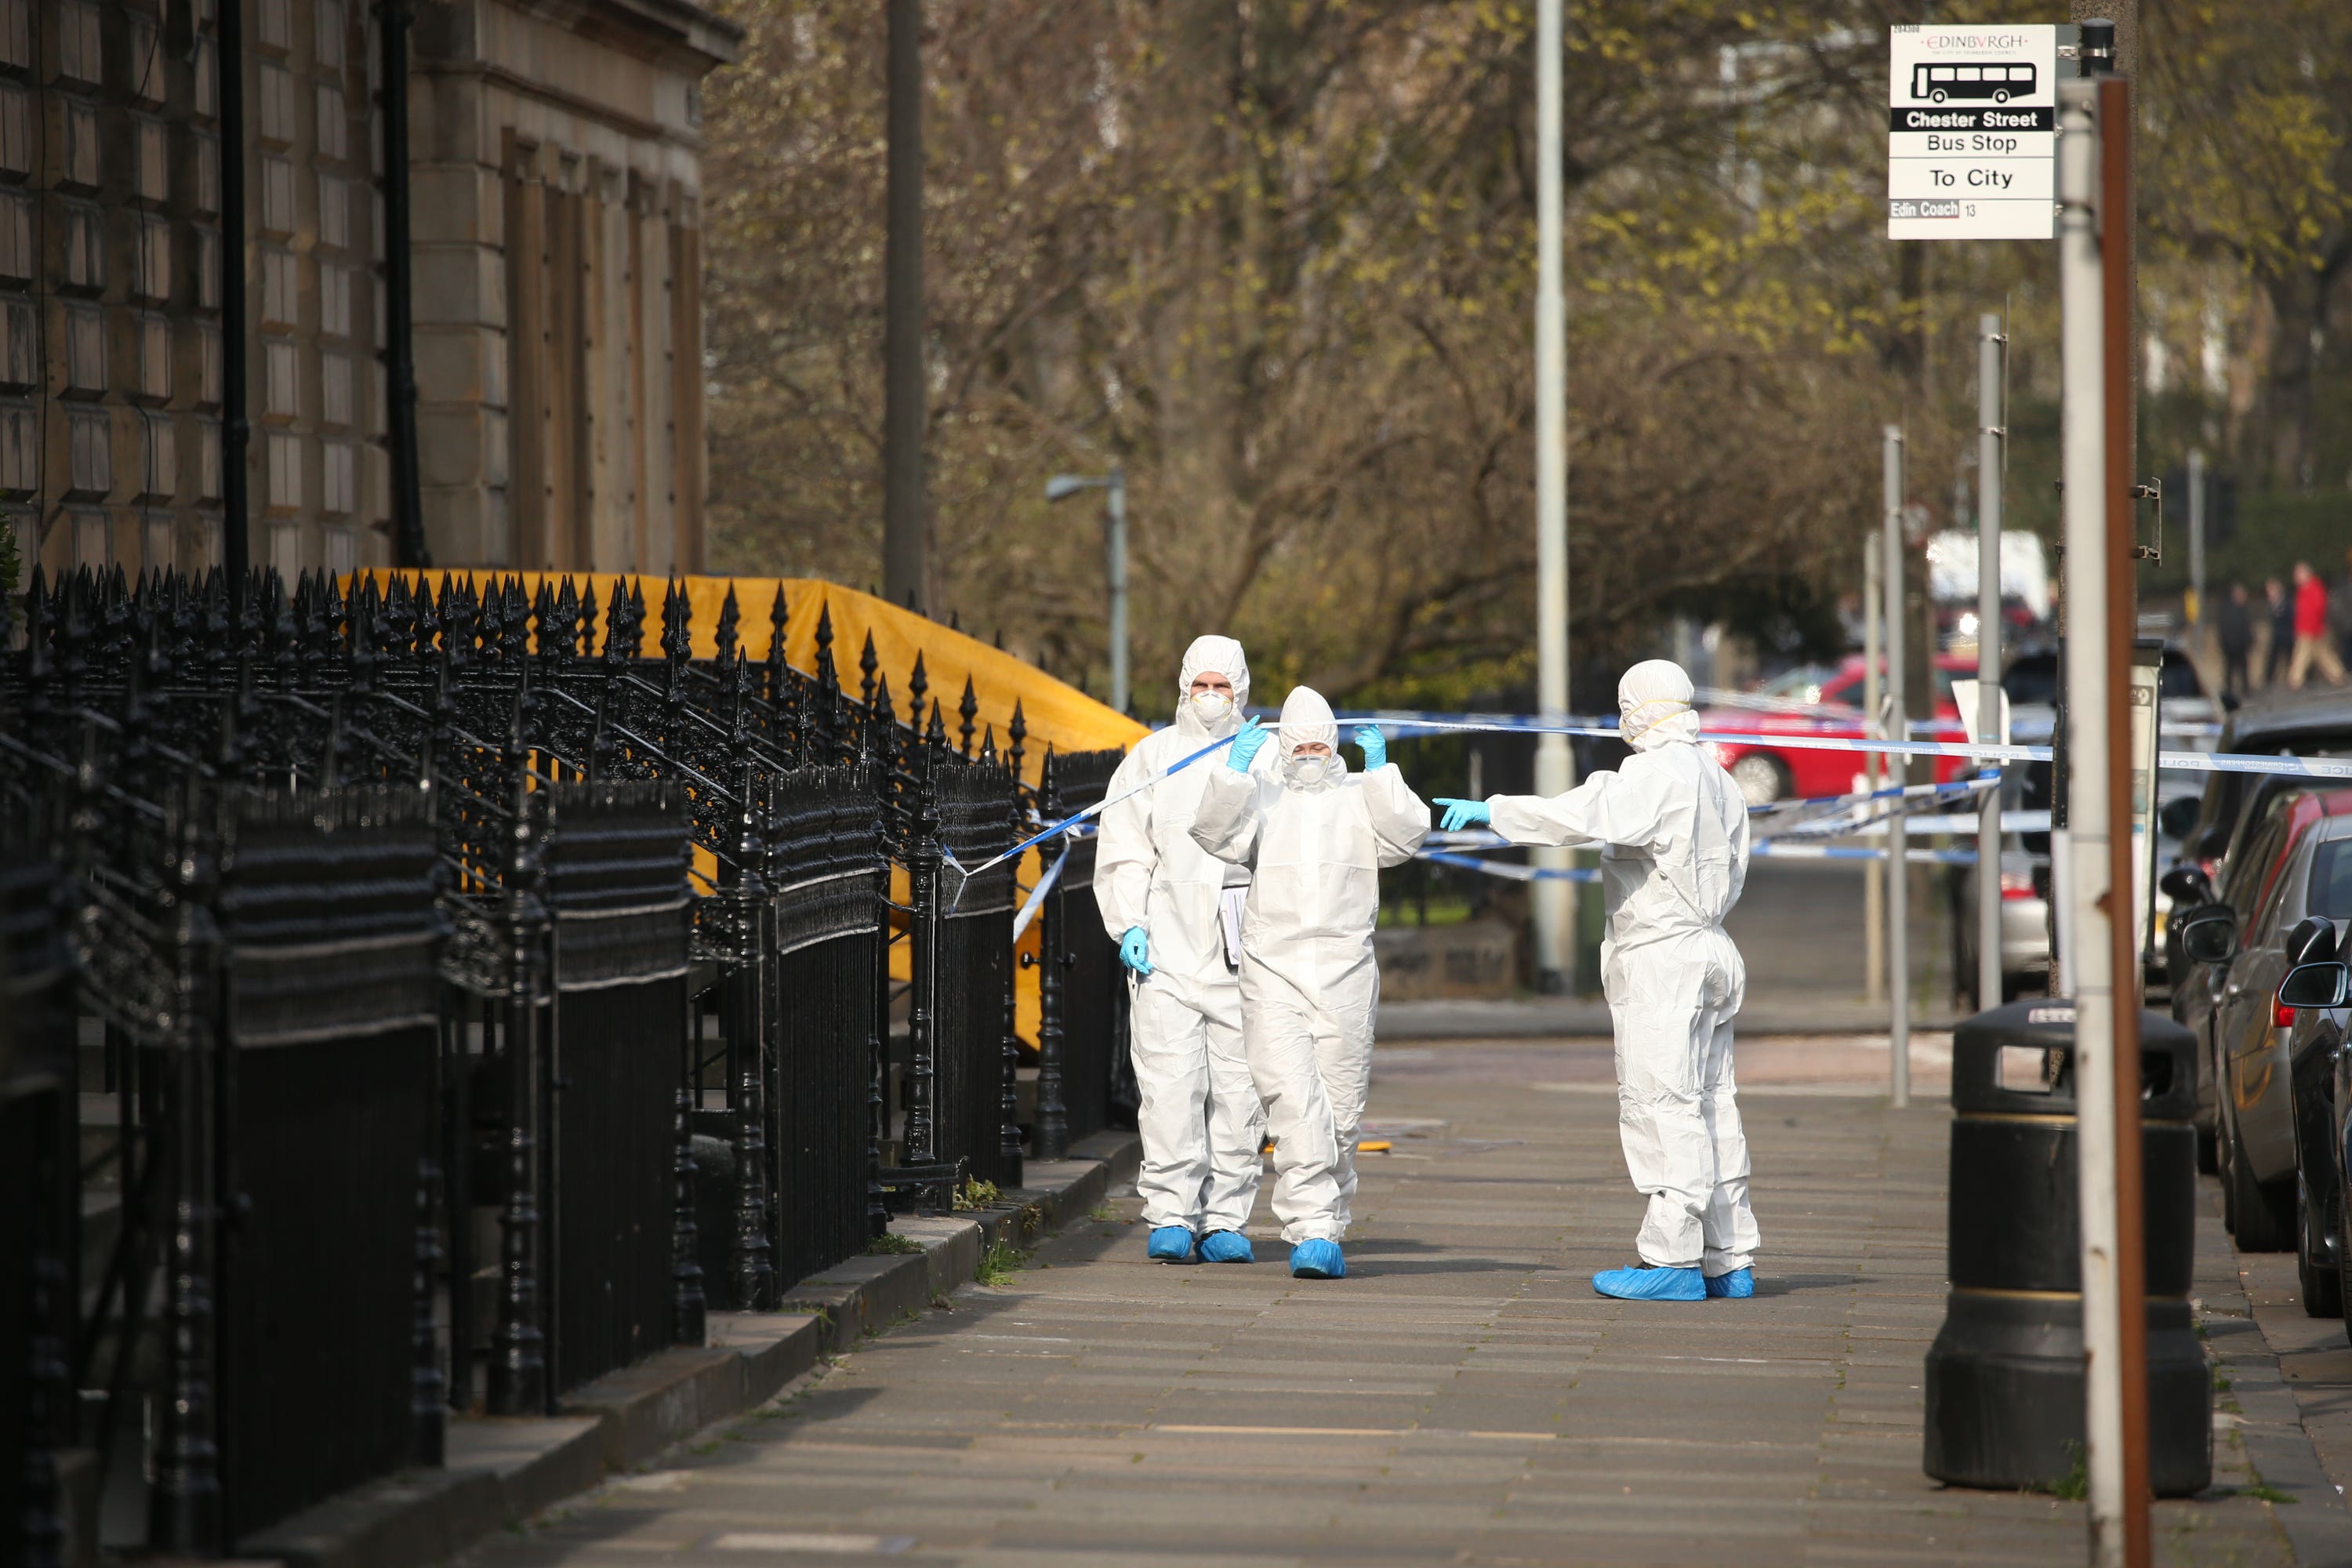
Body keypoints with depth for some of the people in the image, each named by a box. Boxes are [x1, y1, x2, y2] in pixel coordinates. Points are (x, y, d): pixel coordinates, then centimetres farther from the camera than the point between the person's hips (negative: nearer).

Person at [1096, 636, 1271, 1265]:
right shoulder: (1151, 758, 10)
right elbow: (1122, 851, 8)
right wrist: (1129, 925, -4)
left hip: (1243, 953, 1)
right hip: (1167, 948, -1)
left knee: (1240, 1089, 0)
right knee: (1170, 1087, -8)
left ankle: (1225, 1220, 7)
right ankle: (1171, 1218, -4)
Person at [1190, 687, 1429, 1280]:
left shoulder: (1362, 797, 13)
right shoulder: (1263, 798, 14)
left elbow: (1405, 836, -4)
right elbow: (1218, 835, -3)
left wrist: (1381, 769, -8)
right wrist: (1234, 769, -11)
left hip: (1345, 971, 1)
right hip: (1272, 969, -1)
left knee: (1340, 1108, 5)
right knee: (1293, 1099, -15)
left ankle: (1326, 1231, 18)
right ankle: (1312, 1229, -18)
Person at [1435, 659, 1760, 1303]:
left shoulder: (1655, 775, -13)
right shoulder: (1718, 781, 15)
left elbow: (1586, 814, -26)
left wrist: (1492, 811, -20)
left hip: (1661, 957, -9)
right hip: (1709, 948, 9)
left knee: (1662, 1104, -9)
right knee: (1711, 1107, 10)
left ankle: (1673, 1260, -11)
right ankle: (1730, 1261, 12)